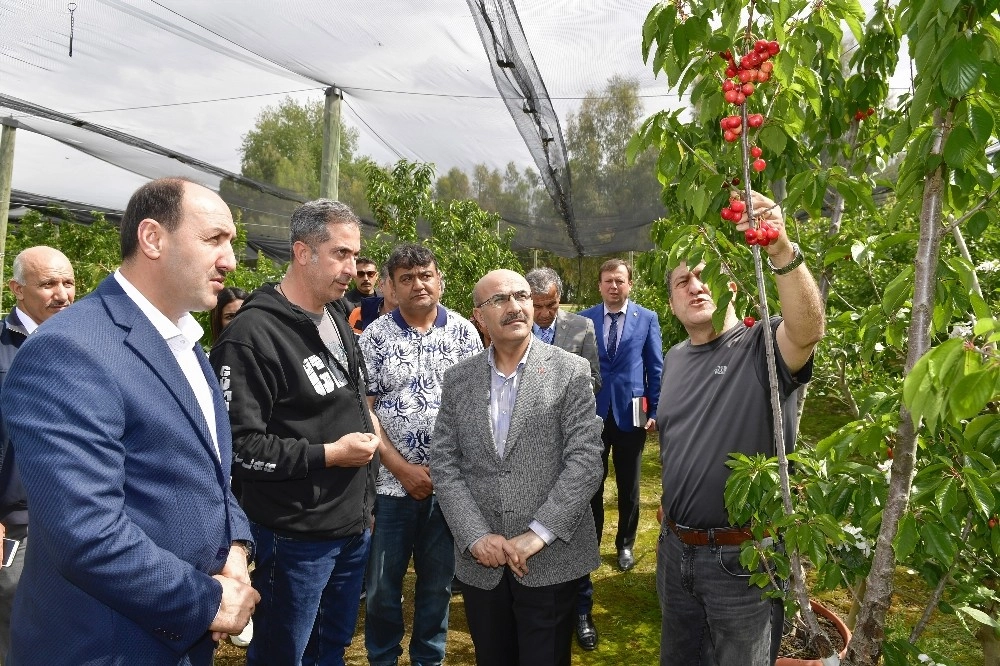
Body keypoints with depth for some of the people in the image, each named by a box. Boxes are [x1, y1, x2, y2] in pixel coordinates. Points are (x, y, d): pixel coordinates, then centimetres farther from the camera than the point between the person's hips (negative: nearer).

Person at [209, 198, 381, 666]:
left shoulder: (337, 319, 9)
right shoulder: (253, 335, -19)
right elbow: (238, 445, -22)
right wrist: (328, 454, -21)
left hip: (354, 526, 8)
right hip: (295, 538, -7)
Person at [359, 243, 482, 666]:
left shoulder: (464, 333, 1)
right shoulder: (374, 337, -4)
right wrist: (402, 468, -11)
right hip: (393, 483, -1)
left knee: (439, 581, 15)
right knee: (382, 584, 12)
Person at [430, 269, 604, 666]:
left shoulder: (571, 371, -4)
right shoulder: (457, 379, 4)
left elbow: (585, 460, -10)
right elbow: (444, 464, 1)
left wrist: (537, 535, -15)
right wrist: (475, 537, -9)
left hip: (551, 559, -2)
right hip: (480, 560, 3)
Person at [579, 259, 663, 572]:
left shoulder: (647, 318, 0)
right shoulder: (583, 320, 1)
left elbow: (656, 368, 2)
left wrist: (655, 410, -2)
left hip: (631, 412, 0)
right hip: (592, 412, 0)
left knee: (629, 486, 13)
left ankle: (625, 544, 31)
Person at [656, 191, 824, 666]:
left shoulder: (762, 346, -13)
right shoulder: (674, 360, 7)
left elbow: (808, 329, -37)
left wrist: (782, 251, -52)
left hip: (742, 555, -6)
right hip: (675, 548, 6)